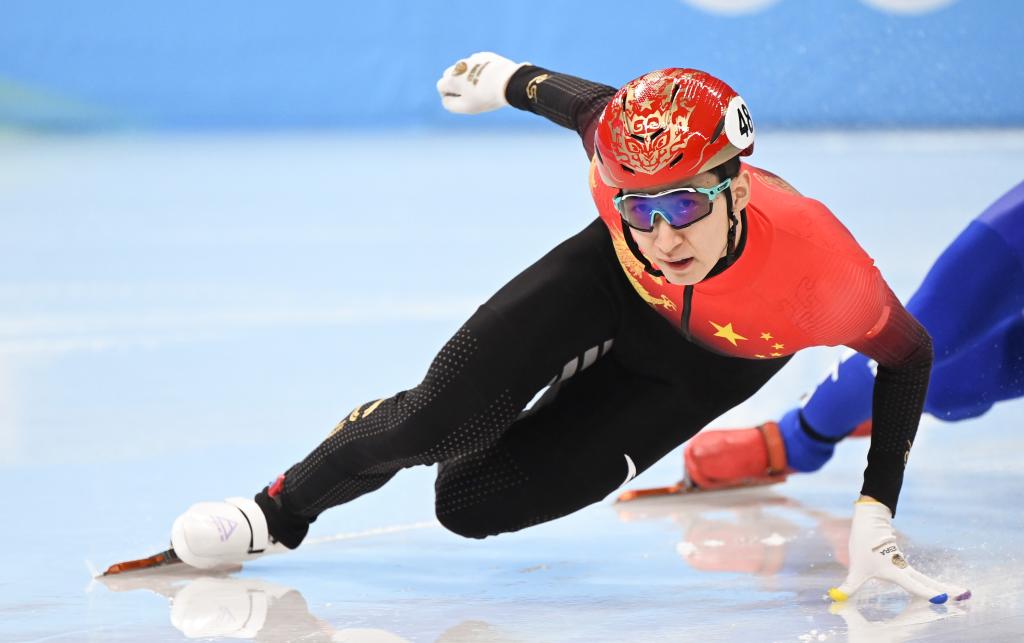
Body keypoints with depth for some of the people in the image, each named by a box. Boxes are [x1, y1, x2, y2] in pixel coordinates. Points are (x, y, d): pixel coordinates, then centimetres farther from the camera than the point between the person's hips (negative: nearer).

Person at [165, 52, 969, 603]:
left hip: (713, 360, -1)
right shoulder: (622, 164, -37)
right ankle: (281, 512, 15)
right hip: (611, 284, 1)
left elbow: (909, 356, -21)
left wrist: (875, 517, -22)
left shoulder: (822, 271, -42)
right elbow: (586, 102, -12)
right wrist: (507, 79, 9)